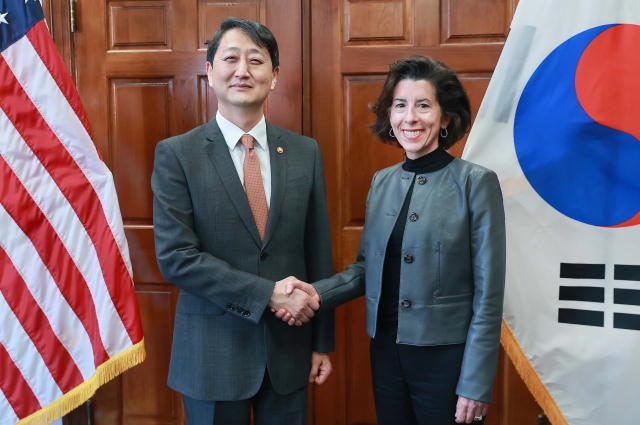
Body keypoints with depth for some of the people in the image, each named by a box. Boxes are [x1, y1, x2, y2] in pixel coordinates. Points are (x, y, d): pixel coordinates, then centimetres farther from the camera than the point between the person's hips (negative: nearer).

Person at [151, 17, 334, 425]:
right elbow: (176, 257, -13)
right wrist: (267, 293, -19)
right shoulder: (176, 154, -7)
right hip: (213, 353, -2)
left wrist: (322, 342, 6)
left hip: (289, 349, 3)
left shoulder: (306, 152, 1)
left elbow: (319, 253, 4)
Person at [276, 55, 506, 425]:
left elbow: (488, 294, -12)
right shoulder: (382, 182, 5)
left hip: (447, 357, -5)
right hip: (386, 352, 5)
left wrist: (476, 384, -12)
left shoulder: (476, 182, -11)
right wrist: (317, 292, -8)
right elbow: (368, 268, 8)